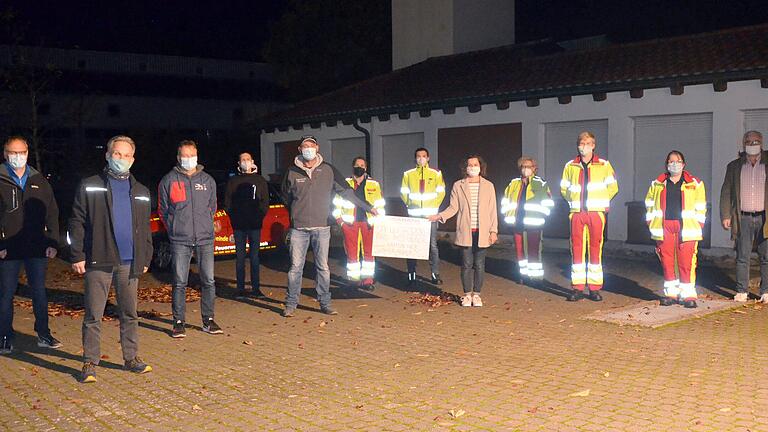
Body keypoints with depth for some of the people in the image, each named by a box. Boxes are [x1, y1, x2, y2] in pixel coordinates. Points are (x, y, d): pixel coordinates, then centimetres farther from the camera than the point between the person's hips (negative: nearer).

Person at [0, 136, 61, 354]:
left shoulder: (39, 181, 9)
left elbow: (52, 213, 10)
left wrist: (52, 243, 2)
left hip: (37, 248, 3)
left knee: (39, 292, 9)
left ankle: (44, 335, 18)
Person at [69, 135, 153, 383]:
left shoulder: (141, 191, 14)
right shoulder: (90, 186, 3)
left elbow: (145, 229, 16)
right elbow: (77, 223, -1)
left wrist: (146, 258, 10)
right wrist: (77, 256, -9)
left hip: (130, 263, 3)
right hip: (98, 262, -3)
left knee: (130, 314, 10)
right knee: (93, 316, 0)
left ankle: (131, 358, 20)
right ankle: (90, 363, 8)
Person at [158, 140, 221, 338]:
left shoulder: (208, 180, 11)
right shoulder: (168, 180, 4)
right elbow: (163, 209, 9)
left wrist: (204, 225, 13)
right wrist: (175, 228, 5)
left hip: (205, 238, 2)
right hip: (180, 240, -2)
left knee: (209, 281, 1)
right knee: (180, 283, 0)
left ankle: (208, 320, 11)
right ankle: (179, 323, 9)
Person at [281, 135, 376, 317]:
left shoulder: (328, 170, 3)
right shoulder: (292, 172, 3)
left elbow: (346, 191, 10)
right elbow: (285, 197, 17)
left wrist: (368, 207, 11)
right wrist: (296, 214, 12)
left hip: (321, 227, 0)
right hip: (298, 228, 0)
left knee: (323, 267, 5)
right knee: (296, 267, 3)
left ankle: (325, 303, 14)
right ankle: (291, 304, 12)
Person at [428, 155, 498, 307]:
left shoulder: (488, 186, 7)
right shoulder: (458, 186, 6)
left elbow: (492, 210, 6)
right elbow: (453, 207, 3)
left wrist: (494, 230, 0)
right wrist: (439, 216, -13)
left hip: (482, 232, 1)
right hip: (465, 232, 0)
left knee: (479, 264, 4)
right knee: (467, 264, 3)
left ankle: (476, 294, 15)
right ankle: (467, 295, 14)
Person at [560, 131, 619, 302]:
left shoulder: (603, 165, 3)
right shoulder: (570, 166, 9)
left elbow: (612, 187, 10)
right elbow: (563, 188, 20)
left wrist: (601, 201, 6)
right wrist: (573, 201, 10)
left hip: (596, 212, -2)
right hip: (577, 213, 2)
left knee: (595, 249, 0)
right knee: (577, 249, 0)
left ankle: (595, 288, 6)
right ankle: (578, 288, 5)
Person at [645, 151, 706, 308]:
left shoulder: (695, 184, 8)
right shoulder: (657, 184, 13)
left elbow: (700, 208, 9)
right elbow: (649, 204, 19)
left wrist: (698, 225, 1)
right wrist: (651, 223, 10)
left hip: (686, 227, -2)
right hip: (664, 226, 2)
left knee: (686, 261, -6)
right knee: (667, 260, 2)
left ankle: (688, 295, 1)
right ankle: (671, 293, 12)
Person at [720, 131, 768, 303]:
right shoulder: (734, 166, 10)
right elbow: (726, 192, 8)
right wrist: (725, 215, 0)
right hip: (743, 219, 1)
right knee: (742, 257, 3)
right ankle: (741, 291, 10)